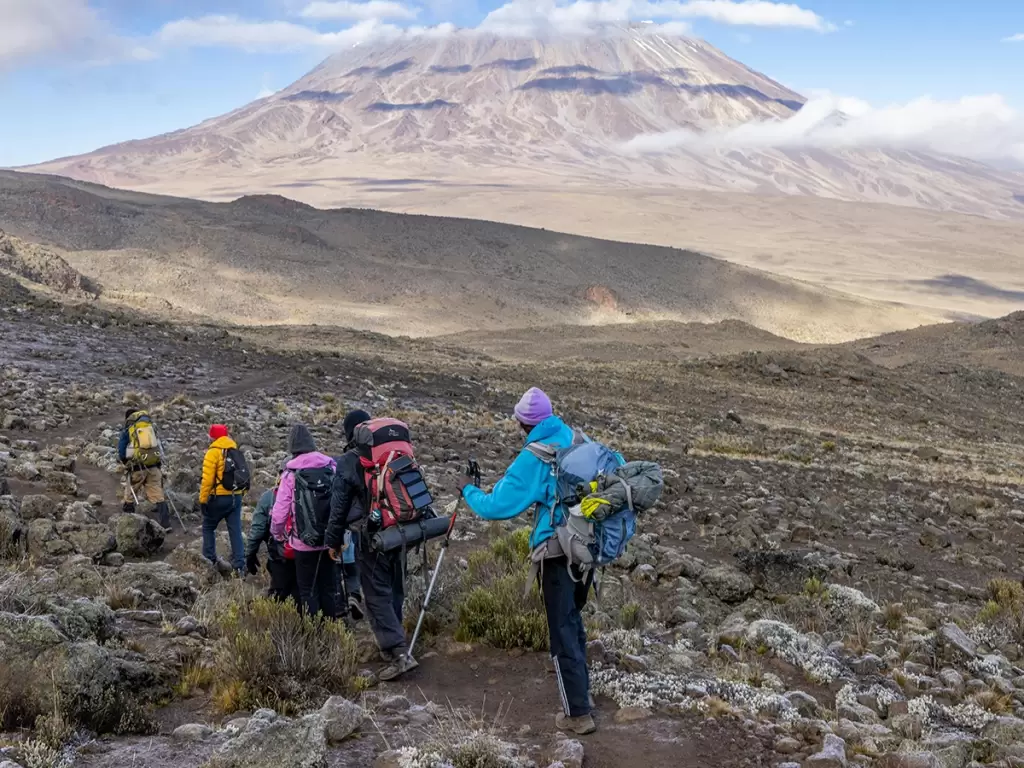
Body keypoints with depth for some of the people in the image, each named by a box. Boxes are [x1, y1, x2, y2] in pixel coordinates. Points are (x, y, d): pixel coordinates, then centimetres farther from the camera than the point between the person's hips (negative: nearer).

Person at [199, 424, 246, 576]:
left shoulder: (213, 452, -10)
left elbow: (207, 479, -14)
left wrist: (203, 500, -8)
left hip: (219, 498, -5)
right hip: (236, 496, 5)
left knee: (208, 527, 14)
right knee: (236, 531, 5)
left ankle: (209, 559, 13)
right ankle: (239, 565, 0)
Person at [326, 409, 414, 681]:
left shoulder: (348, 463, -7)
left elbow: (339, 507, -4)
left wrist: (333, 541, 7)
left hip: (370, 537, -6)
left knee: (377, 596, -4)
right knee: (394, 591, 16)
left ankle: (399, 653, -14)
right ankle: (390, 642, 29)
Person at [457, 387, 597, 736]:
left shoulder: (533, 457, -12)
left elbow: (497, 507, -13)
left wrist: (468, 490, 7)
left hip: (559, 552, -6)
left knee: (562, 632, 1)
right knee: (573, 619, 24)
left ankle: (578, 714, 3)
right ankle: (581, 690, 37)